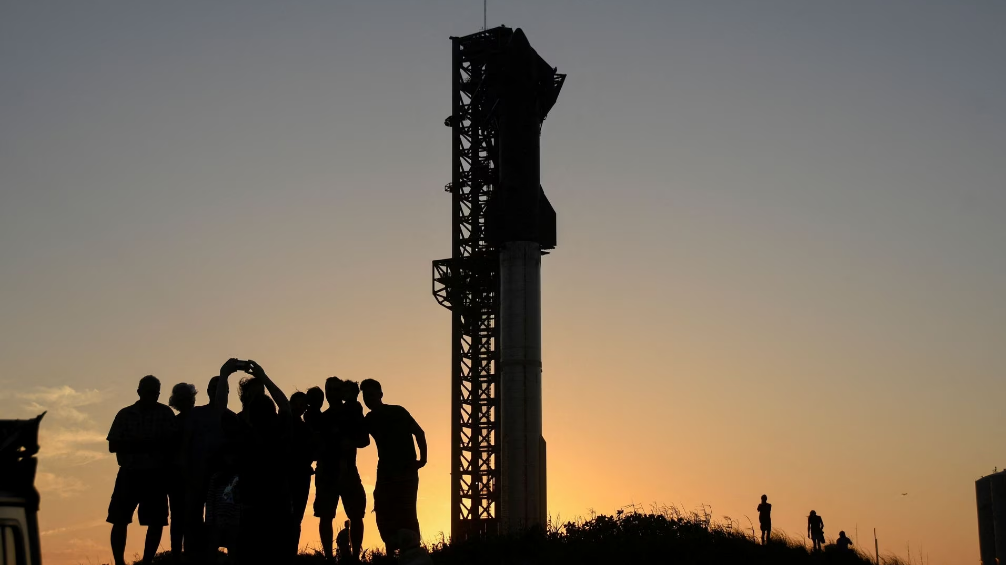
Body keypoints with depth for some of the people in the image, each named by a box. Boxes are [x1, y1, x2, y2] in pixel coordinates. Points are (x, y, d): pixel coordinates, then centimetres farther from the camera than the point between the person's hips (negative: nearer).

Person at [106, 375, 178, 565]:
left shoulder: (165, 414, 3)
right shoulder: (125, 414, 6)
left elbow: (172, 443, -2)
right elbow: (113, 446, 1)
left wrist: (154, 444, -21)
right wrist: (137, 444, -14)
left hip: (156, 475, 0)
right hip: (129, 473, 0)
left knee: (156, 521, -1)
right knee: (119, 520, -5)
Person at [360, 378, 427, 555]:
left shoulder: (397, 412, -5)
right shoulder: (369, 420, 10)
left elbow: (419, 432, -4)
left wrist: (422, 459, -11)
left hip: (406, 469, -6)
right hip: (386, 470, 6)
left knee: (405, 512, -12)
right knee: (384, 514, 0)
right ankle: (391, 553, 5)